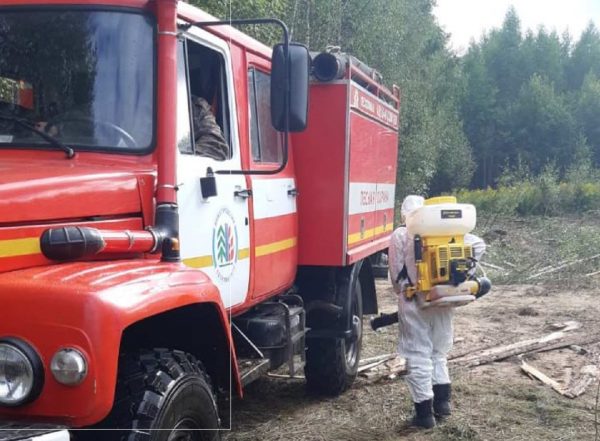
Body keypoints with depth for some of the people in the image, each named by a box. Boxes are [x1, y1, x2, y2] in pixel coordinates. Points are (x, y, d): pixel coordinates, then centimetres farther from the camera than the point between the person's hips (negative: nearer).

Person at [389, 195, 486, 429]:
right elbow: (478, 244, 5)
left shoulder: (400, 235, -4)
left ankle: (424, 412, 5)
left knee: (418, 357, 3)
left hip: (414, 303, -4)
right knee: (439, 353, 21)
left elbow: (396, 274, -4)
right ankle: (442, 401, 21)